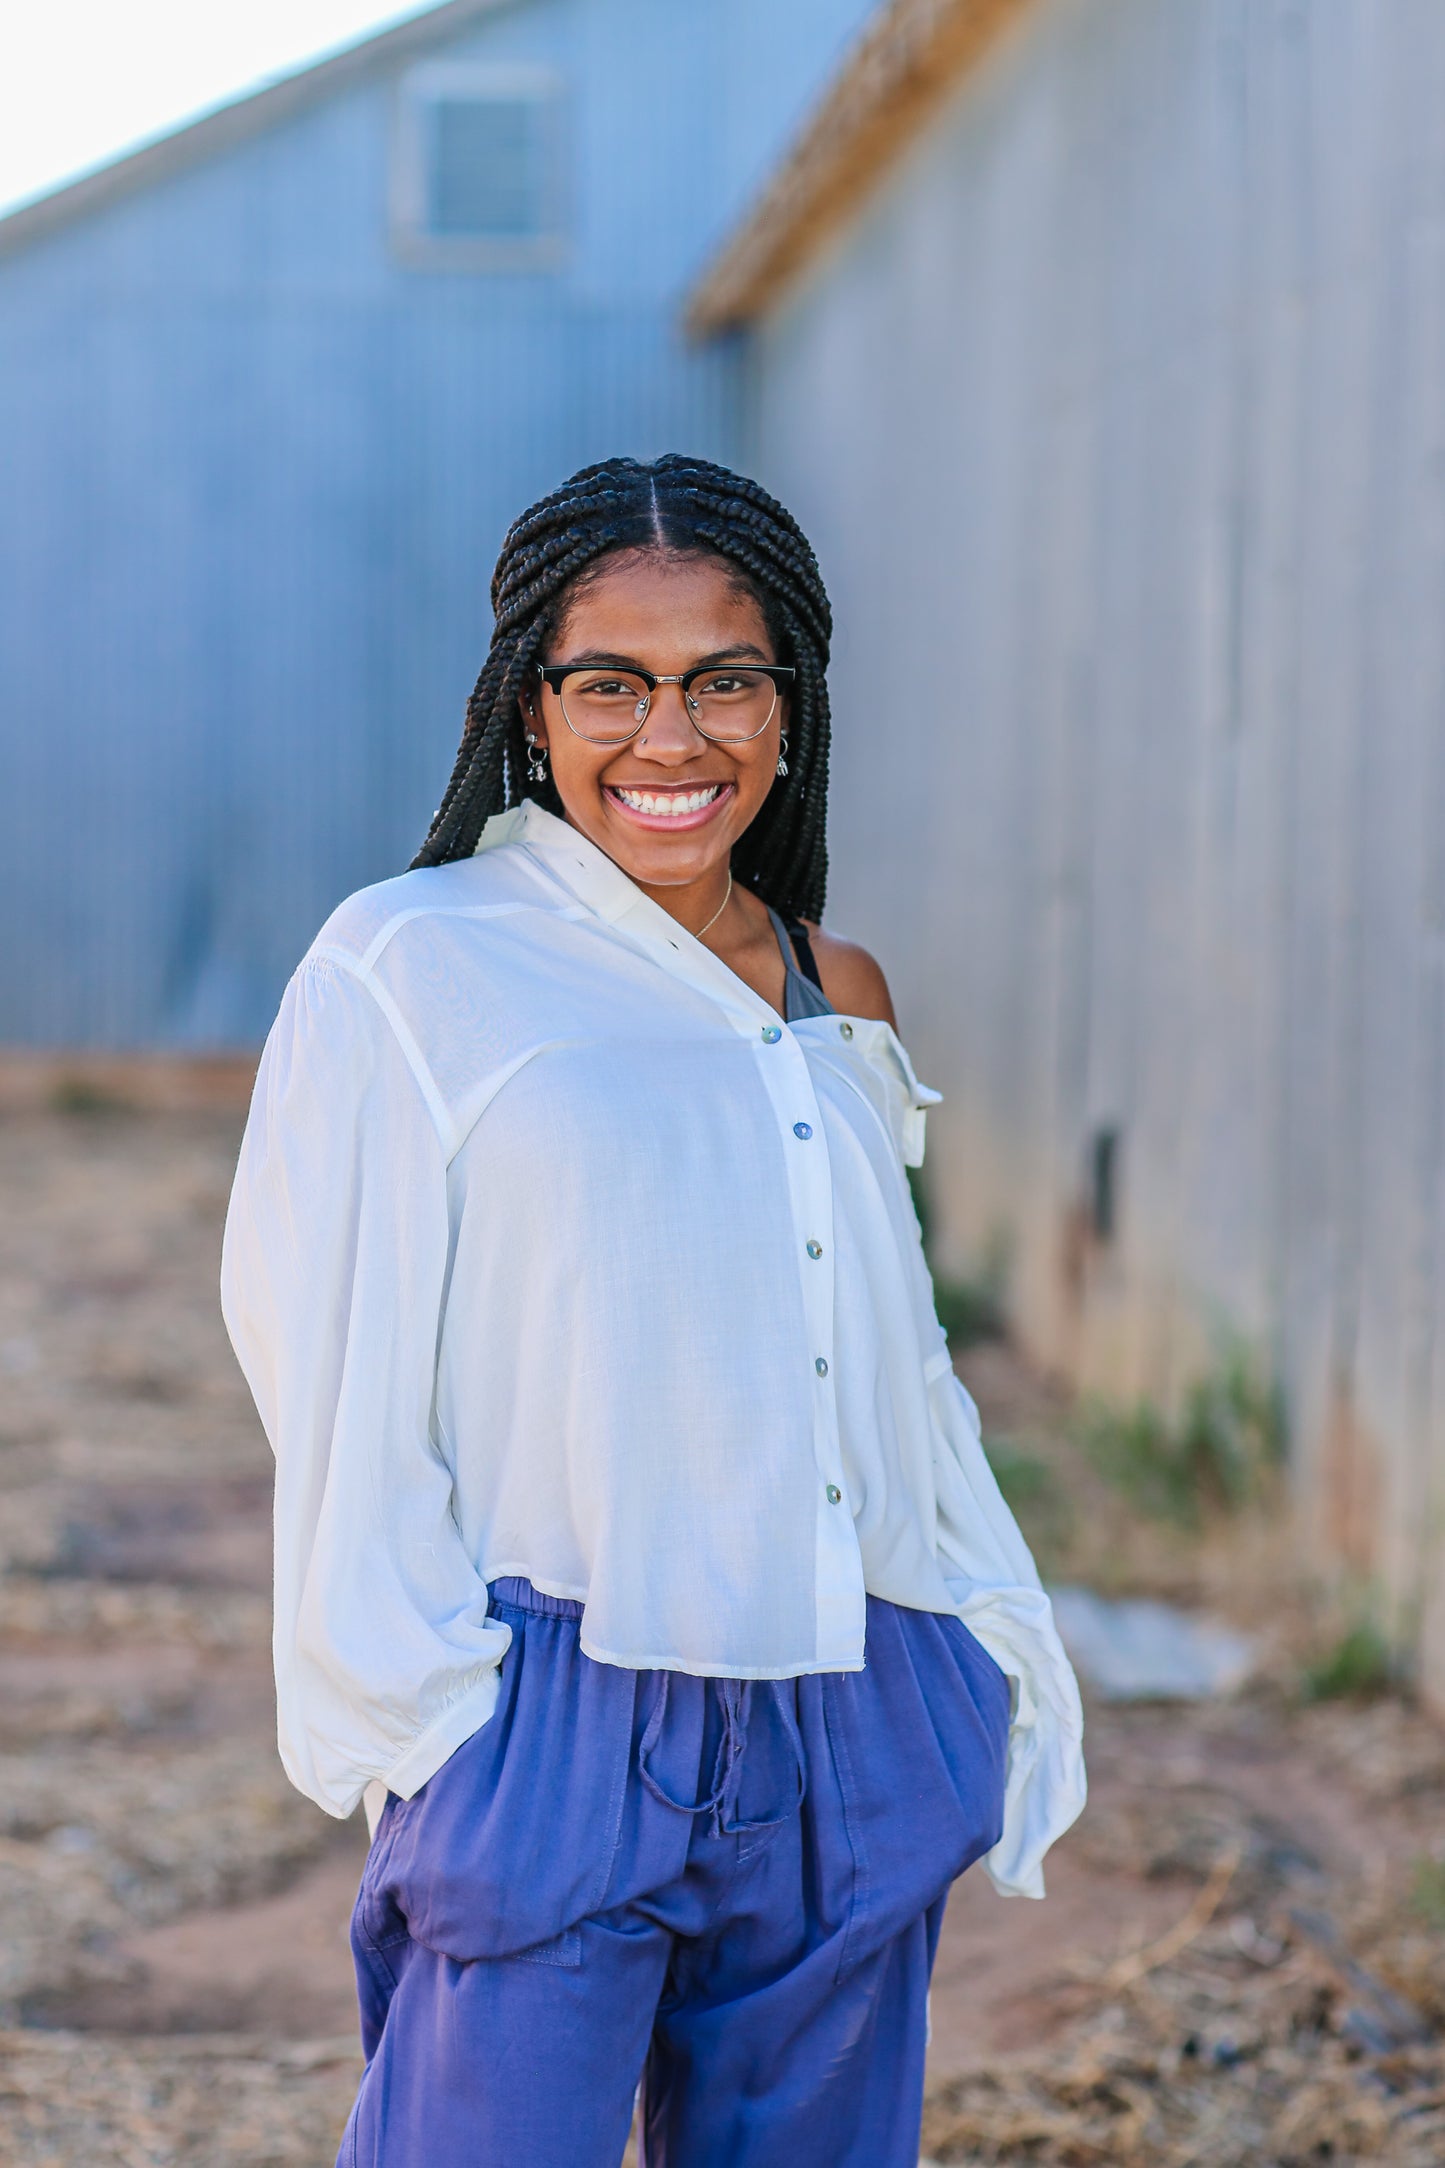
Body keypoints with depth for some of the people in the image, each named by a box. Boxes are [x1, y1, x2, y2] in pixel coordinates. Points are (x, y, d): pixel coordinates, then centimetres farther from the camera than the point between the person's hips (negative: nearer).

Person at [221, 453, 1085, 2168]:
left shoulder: (836, 998, 10)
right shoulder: (409, 970, -4)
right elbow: (339, 1371, -4)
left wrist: (1009, 1663, 14)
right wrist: (414, 1716, -8)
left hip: (858, 1752, 5)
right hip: (557, 1727, -4)